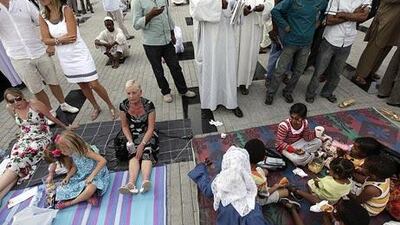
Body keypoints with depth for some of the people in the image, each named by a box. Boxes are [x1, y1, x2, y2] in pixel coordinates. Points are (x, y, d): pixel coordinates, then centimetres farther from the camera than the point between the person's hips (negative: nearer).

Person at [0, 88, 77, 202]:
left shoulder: (35, 104, -11)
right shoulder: (10, 108, 5)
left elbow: (52, 118, -2)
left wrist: (66, 127, 5)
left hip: (41, 139, -4)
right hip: (24, 140, 5)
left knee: (17, 162, -24)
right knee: (15, 161, -22)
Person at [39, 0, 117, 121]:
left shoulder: (66, 10, -12)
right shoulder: (42, 17, 1)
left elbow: (72, 36, -20)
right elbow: (46, 40, -3)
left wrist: (54, 40, -10)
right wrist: (61, 40, -19)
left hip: (80, 54, -5)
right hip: (65, 58, 5)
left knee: (94, 85, -4)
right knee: (82, 85, 15)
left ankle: (111, 106, 17)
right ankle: (96, 107, 33)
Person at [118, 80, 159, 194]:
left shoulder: (148, 104, -17)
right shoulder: (123, 105, -8)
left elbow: (150, 128, -16)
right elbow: (124, 126, 1)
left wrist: (142, 144, -25)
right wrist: (130, 141, -14)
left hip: (147, 134, -1)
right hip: (133, 135, 2)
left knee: (146, 152, -29)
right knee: (134, 154, -26)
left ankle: (145, 181, -49)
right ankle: (131, 184, -45)